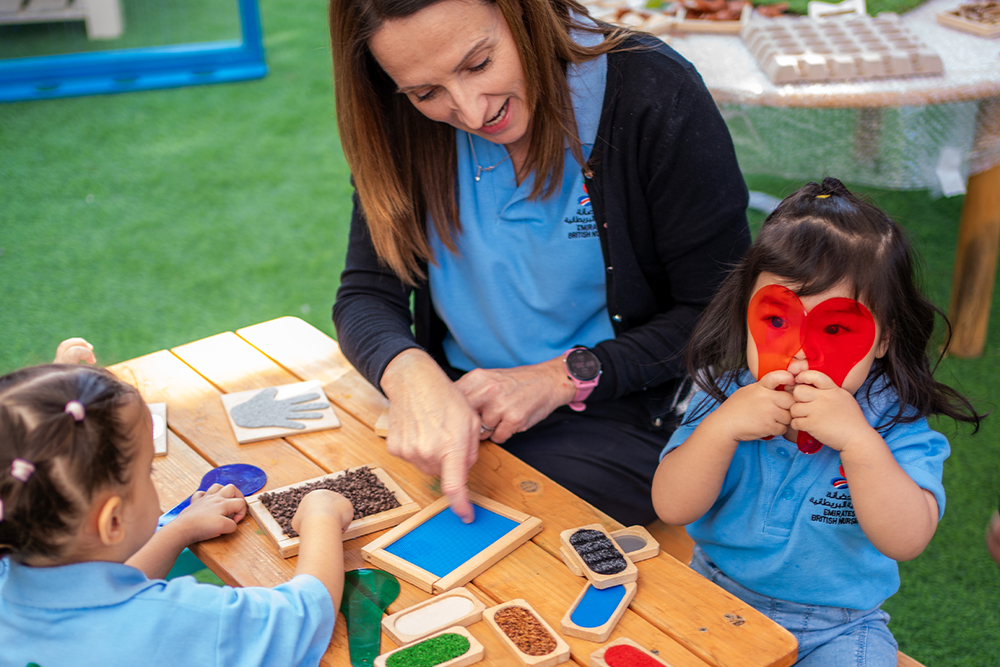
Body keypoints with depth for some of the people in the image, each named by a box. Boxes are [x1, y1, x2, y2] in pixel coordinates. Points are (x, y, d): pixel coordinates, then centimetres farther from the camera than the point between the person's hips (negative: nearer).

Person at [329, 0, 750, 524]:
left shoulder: (653, 95, -17)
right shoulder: (406, 126, -5)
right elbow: (366, 294, -5)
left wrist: (562, 377, -18)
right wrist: (409, 373, -28)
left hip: (612, 416, -4)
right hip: (456, 399, 4)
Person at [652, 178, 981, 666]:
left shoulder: (896, 429, -14)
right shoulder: (725, 400, -9)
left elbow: (906, 541, -27)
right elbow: (672, 509, -14)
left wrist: (857, 439, -38)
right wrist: (721, 429, -30)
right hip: (717, 596, 1)